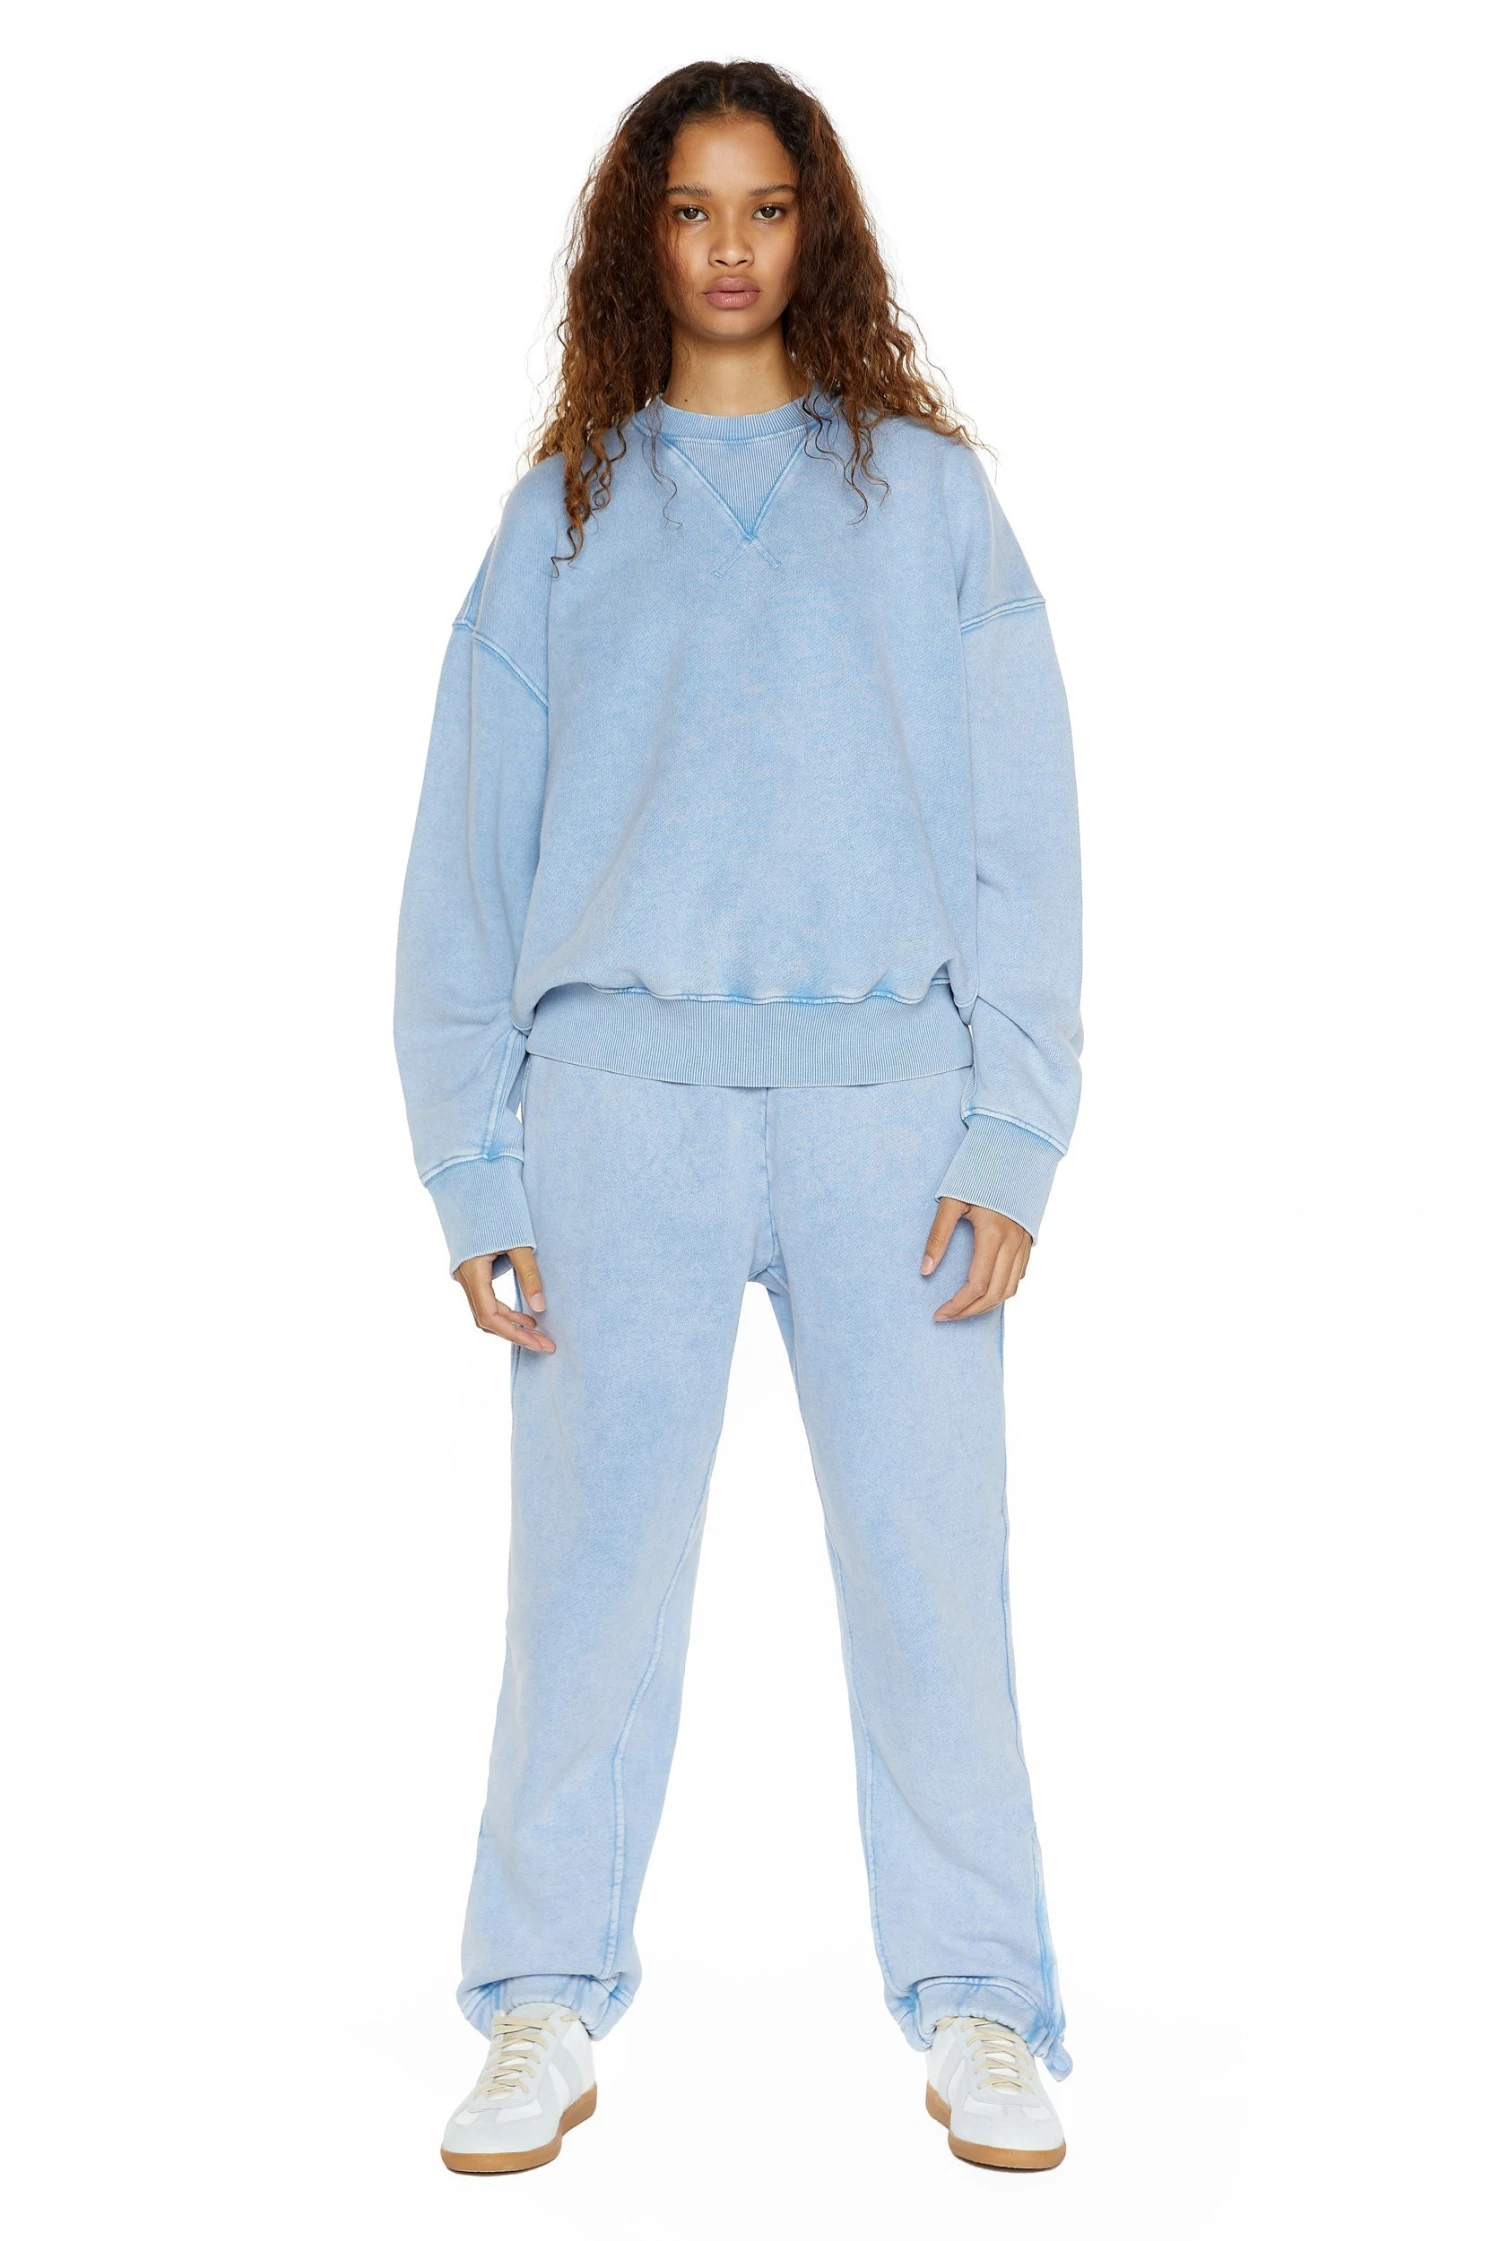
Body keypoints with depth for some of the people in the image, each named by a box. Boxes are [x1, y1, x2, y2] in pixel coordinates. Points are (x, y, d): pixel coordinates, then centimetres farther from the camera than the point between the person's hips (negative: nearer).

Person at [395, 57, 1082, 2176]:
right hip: (622, 1102, 1)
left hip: (891, 1094, 0)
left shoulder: (928, 493, 11)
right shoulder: (565, 515, 13)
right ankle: (550, 2009, 16)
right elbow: (472, 854, 8)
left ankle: (979, 2011, 14)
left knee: (931, 1560, 0)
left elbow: (1022, 834, 5)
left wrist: (1011, 1133, -5)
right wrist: (474, 1165, 0)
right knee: (592, 1564, 2)